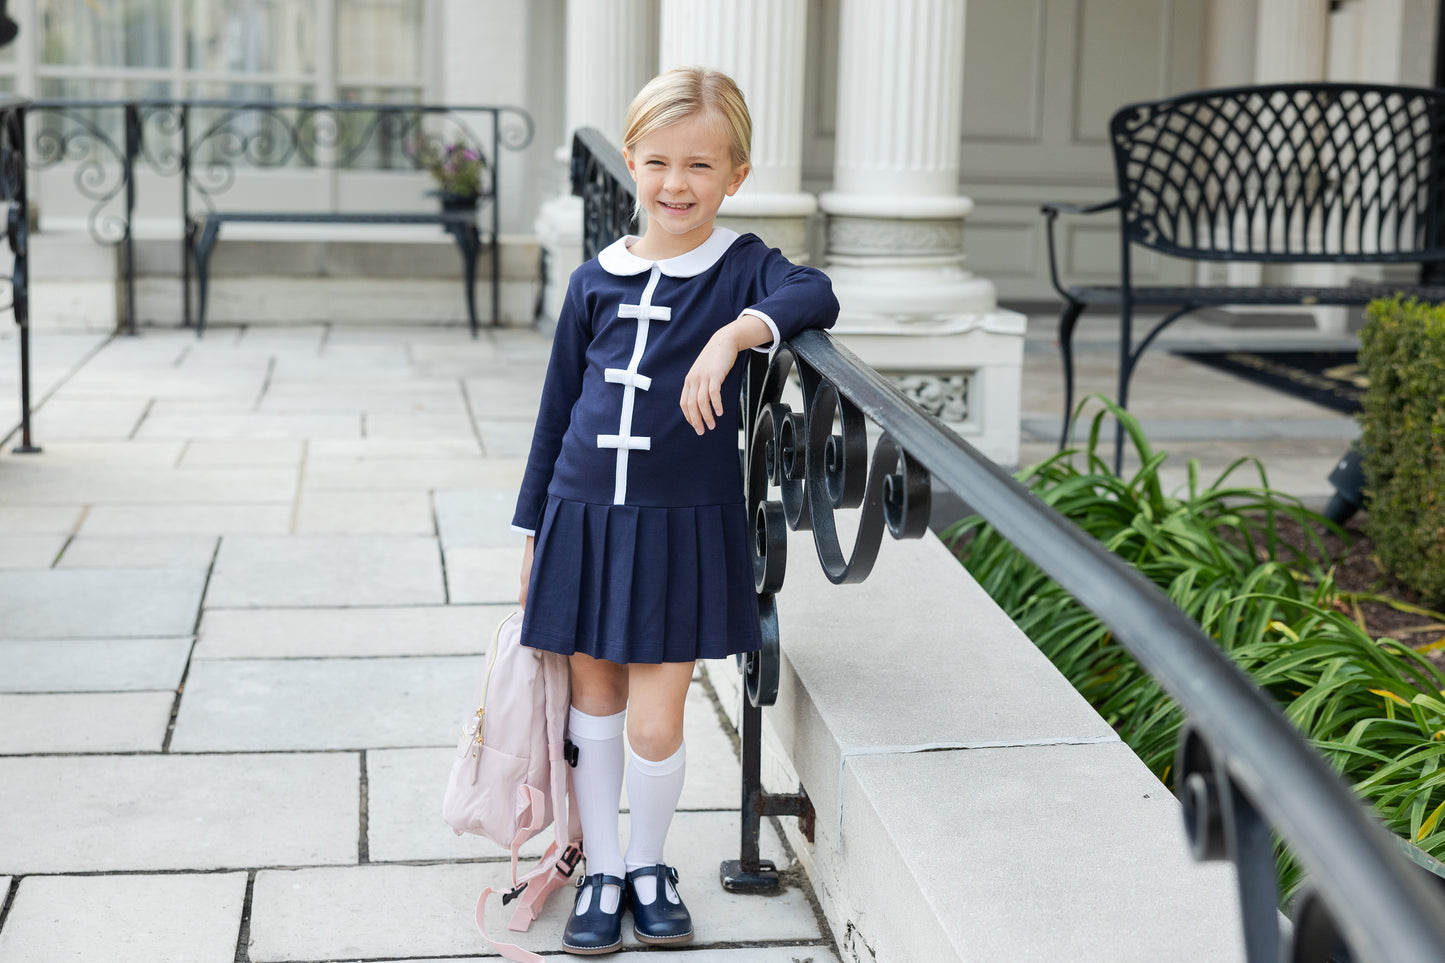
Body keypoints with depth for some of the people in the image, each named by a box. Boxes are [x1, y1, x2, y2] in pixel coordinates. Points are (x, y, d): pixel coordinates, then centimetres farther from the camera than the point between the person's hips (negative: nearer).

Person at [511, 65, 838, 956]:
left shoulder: (740, 268, -3)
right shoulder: (596, 281, 5)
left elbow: (814, 295, -24)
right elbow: (558, 408, 11)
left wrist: (735, 333, -39)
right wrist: (533, 528, 12)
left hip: (686, 529, -3)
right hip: (583, 519, 3)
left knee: (655, 725, 0)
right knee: (594, 709, 11)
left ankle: (650, 863, 26)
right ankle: (603, 872, 28)